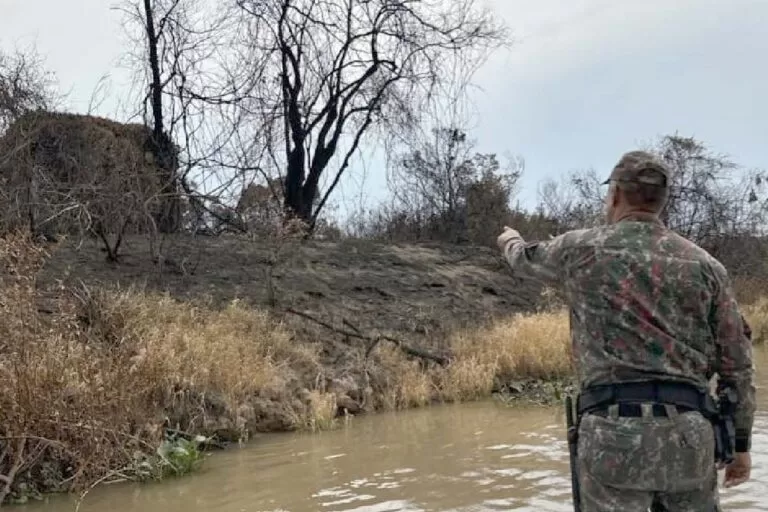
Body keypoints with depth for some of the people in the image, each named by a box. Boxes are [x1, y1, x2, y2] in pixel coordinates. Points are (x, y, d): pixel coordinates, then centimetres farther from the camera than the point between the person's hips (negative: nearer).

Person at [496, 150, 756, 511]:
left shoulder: (581, 248, 4)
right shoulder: (704, 264, 9)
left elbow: (526, 260, 26)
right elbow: (736, 360, 10)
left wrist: (510, 241, 50)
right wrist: (740, 441, 19)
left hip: (615, 429, -3)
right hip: (689, 431, 3)